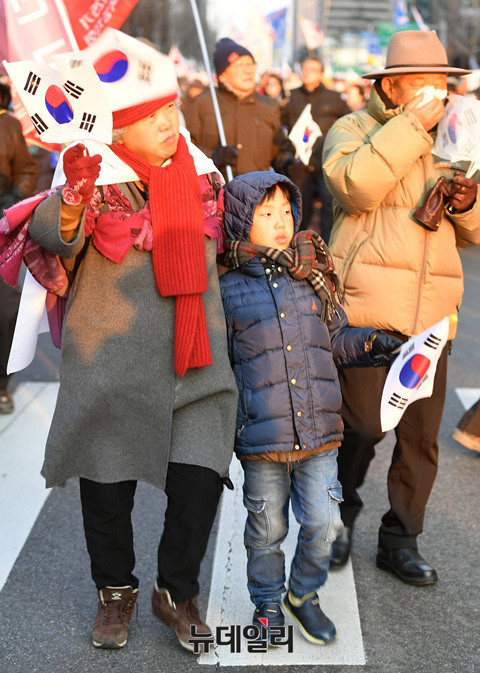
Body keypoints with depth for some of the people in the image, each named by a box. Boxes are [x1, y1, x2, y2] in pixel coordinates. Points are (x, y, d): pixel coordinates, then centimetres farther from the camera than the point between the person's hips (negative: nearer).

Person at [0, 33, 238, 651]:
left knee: (199, 477, -3)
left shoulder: (200, 170, 5)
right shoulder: (97, 179, -11)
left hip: (193, 357, 4)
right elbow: (52, 233, -31)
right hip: (112, 361, -3)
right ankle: (115, 591, 34)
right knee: (107, 483, 9)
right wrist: (74, 194, -50)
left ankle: (175, 591, 22)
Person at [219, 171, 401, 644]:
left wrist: (370, 343, -1)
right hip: (261, 437, -2)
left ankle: (304, 594, 31)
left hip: (319, 432, 2)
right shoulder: (228, 290, -1)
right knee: (267, 529, 11)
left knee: (323, 524, 4)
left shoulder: (313, 279, 8)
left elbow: (336, 339, 17)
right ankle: (267, 603, 34)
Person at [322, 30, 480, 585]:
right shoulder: (353, 129, 5)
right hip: (366, 309, -5)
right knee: (362, 425, -5)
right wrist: (410, 124, -15)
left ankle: (400, 540, 22)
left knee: (421, 435, 6)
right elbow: (355, 185, -19)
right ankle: (339, 519, 21)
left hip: (430, 315, 5)